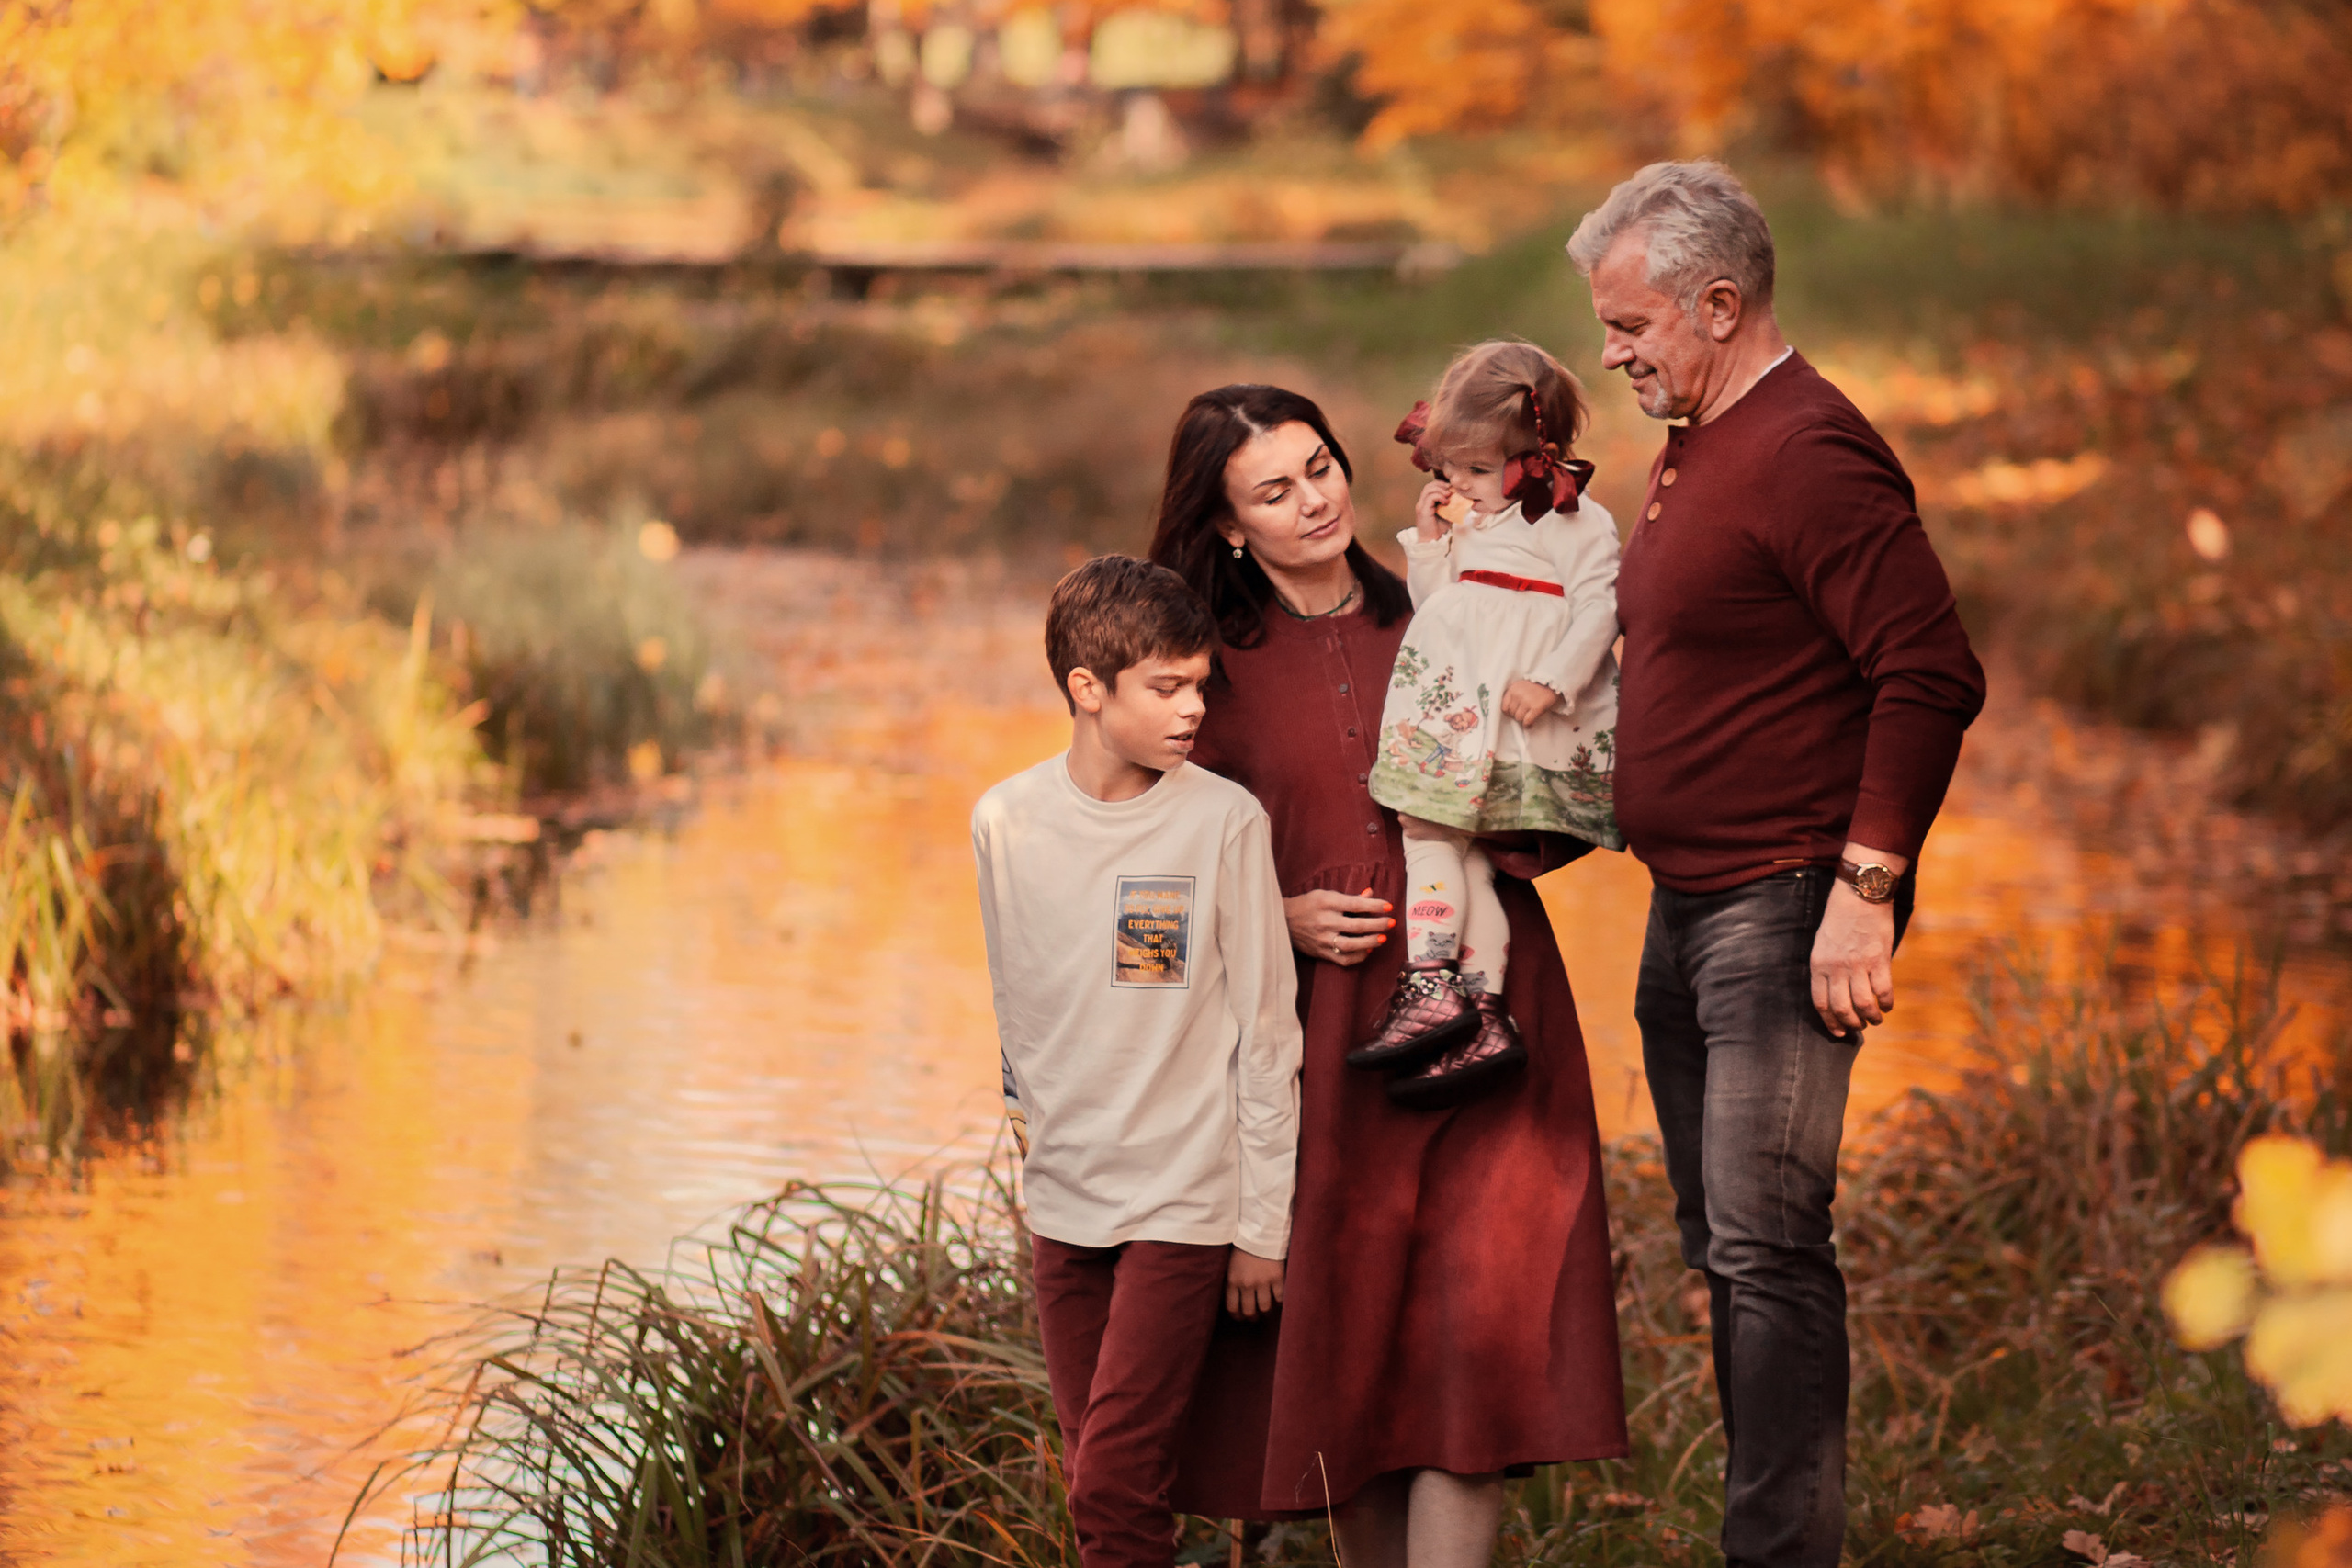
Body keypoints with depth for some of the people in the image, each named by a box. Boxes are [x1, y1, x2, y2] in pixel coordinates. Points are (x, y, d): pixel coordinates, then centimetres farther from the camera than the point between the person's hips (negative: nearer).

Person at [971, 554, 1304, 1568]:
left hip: (1185, 1201, -4)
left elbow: (1266, 1032, -4)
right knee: (1095, 1477, 7)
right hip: (1064, 1199, 4)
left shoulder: (1225, 821, -8)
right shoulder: (1006, 822, 1)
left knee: (1116, 1483, -11)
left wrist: (1263, 1223, -3)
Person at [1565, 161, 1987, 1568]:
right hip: (1688, 910, 10)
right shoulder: (1697, 448, 15)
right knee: (1723, 1246, 12)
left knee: (1766, 1244, -12)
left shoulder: (1810, 452, -16)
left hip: (1785, 914, -10)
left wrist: (1865, 890, -23)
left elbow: (1933, 677, -21)